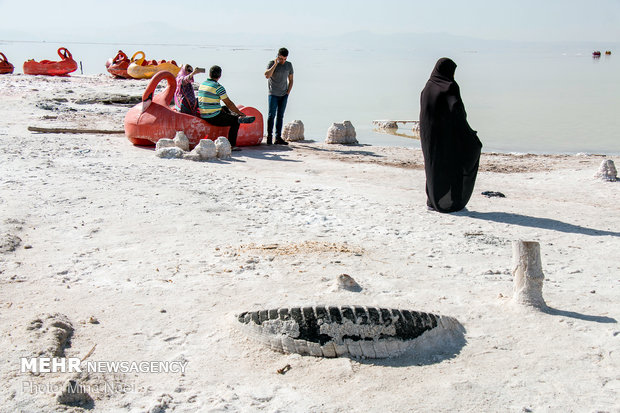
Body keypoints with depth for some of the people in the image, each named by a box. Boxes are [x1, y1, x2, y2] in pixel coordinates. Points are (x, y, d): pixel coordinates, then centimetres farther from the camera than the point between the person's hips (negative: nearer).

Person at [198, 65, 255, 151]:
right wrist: (240, 113, 1)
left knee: (225, 108, 30)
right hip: (214, 118, -8)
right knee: (235, 121, 7)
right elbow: (229, 103, -11)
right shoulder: (218, 87, -17)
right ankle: (231, 145, 5)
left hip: (203, 116, 8)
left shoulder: (202, 84, 7)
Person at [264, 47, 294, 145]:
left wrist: (288, 93, 3)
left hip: (284, 95, 4)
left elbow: (291, 80, 14)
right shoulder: (271, 63, -6)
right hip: (273, 94, -4)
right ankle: (269, 136, -2)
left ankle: (278, 138, 5)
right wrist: (275, 64, -23)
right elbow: (267, 75, -23)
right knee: (272, 115, -8)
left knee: (280, 116, 4)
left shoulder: (289, 65, 7)